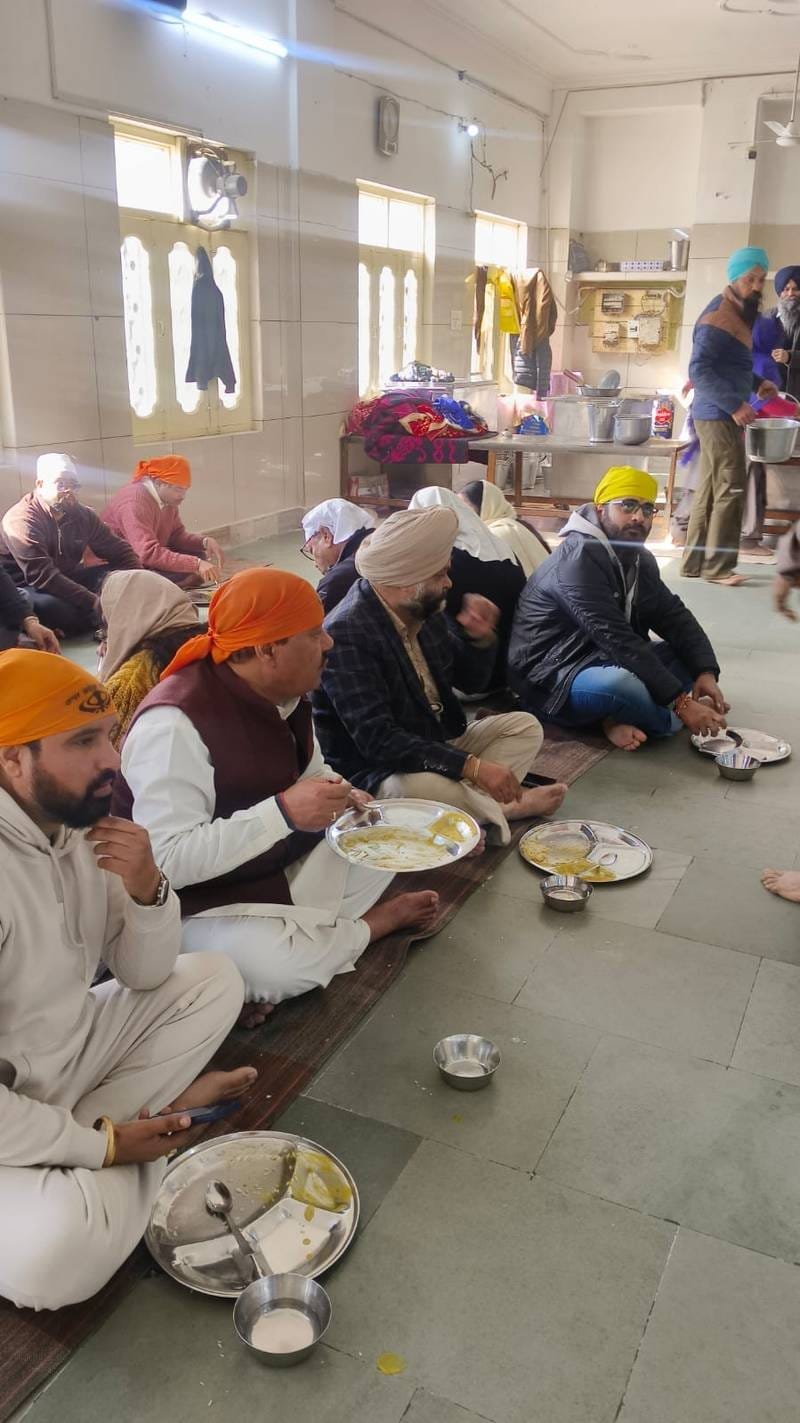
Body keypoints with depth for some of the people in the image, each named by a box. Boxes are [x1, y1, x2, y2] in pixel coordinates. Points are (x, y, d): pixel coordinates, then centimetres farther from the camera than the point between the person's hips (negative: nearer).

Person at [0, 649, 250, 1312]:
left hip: (68, 1057, 7)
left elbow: (146, 974, 1)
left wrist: (147, 890, -20)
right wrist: (102, 1144, -21)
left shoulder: (78, 826, -7)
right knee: (61, 1251, -32)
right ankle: (150, 1116, -4)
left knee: (214, 979, 2)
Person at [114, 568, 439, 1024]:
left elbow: (312, 770, 14)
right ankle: (378, 921, -2)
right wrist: (283, 813, -36)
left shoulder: (286, 695, -3)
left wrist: (348, 799, -8)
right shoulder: (173, 724, -29)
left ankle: (303, 928, -7)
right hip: (202, 905, -8)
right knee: (279, 965, -32)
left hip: (284, 871, 8)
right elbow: (164, 860, -33)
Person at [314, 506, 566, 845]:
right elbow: (377, 740, -31)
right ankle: (497, 808, -7)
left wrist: (480, 637, -9)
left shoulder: (424, 611, 0)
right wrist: (473, 766, -33)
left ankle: (476, 804, -18)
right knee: (427, 787, -38)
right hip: (375, 772, -8)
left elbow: (472, 680, 13)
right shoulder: (345, 634, -24)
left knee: (524, 727, 4)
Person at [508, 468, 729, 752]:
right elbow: (617, 640, -29)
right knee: (620, 686, -38)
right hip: (552, 679, -9)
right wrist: (682, 703, -30)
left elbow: (675, 617, 5)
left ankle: (618, 717, -11)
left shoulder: (638, 558, 7)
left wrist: (706, 672, -14)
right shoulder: (579, 557, -21)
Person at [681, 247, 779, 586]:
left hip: (722, 415, 10)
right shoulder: (718, 317, -15)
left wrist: (757, 383, 9)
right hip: (718, 416, -10)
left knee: (710, 491, 11)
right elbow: (699, 370, -23)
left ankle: (694, 562, 17)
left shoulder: (739, 313, 17)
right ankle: (717, 566, -2)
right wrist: (734, 405, -27)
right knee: (730, 489, -8)